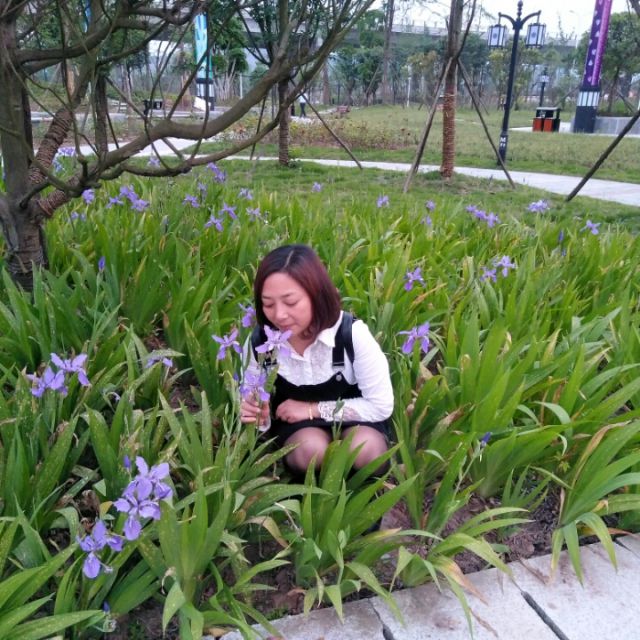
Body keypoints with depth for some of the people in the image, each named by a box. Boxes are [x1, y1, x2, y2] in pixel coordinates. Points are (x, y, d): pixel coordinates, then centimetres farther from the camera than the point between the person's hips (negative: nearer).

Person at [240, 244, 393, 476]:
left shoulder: (352, 334, -27)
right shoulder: (258, 343, -19)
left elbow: (381, 405, -19)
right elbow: (253, 405, -3)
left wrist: (313, 409, -22)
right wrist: (260, 417, -29)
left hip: (354, 416, 0)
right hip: (295, 422, 1)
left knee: (365, 451, -33)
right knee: (311, 450, -34)